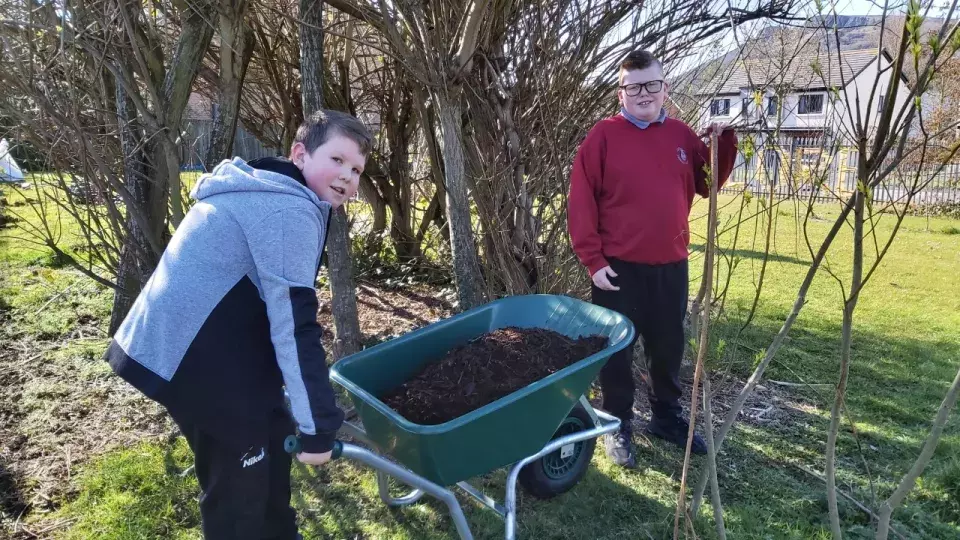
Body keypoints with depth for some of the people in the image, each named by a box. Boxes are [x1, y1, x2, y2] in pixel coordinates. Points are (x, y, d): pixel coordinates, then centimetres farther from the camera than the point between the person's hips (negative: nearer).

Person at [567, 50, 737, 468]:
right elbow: (580, 202, -10)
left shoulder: (682, 135, 8)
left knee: (669, 348, 17)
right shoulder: (604, 135, -7)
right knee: (617, 351, 8)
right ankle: (618, 428, 25)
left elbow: (708, 184, 15)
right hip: (619, 268, -4)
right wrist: (592, 259, -13)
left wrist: (725, 141, 0)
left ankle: (667, 417, 37)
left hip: (671, 265, 5)